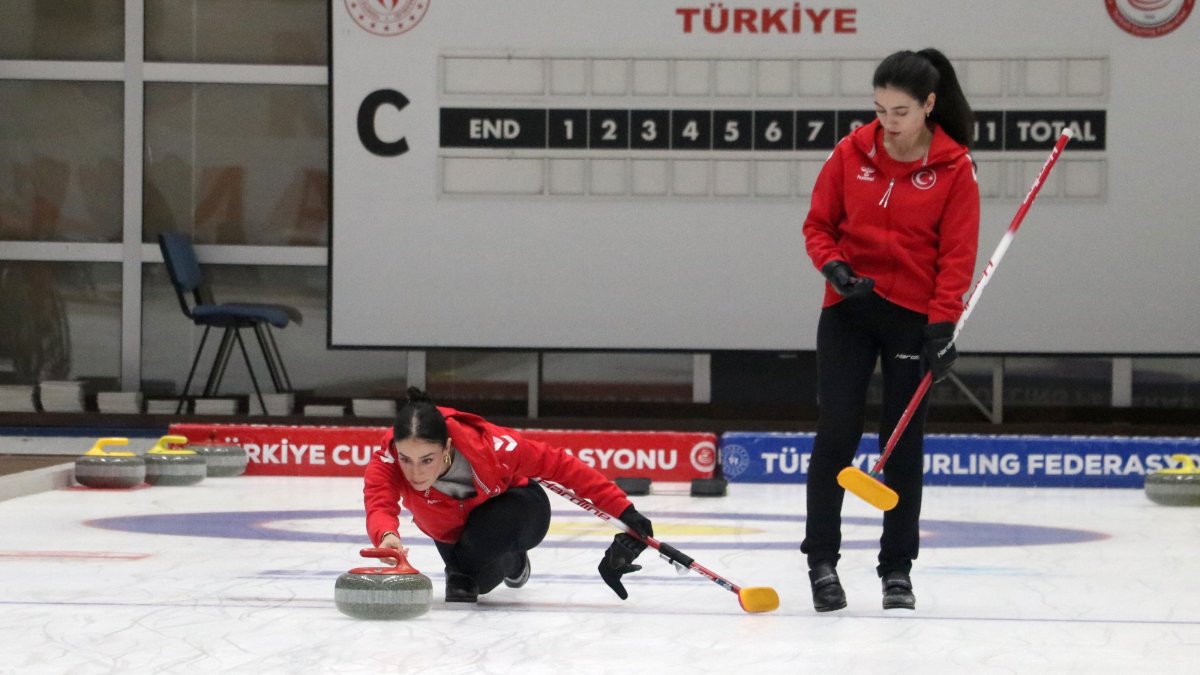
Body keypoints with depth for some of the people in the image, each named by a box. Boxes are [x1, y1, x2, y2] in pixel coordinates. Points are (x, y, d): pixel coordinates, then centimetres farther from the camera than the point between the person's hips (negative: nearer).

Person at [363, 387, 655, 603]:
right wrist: (387, 536, -80)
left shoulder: (488, 445, -41)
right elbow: (379, 505, -54)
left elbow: (560, 465, -30)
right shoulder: (386, 461, -36)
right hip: (452, 527, 4)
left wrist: (624, 510, -29)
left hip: (514, 507, -4)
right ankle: (511, 561, 28)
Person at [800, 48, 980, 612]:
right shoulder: (851, 153, -2)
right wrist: (835, 268, -12)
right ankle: (822, 560, 2)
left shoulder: (954, 168, -6)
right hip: (848, 312, 1)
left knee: (903, 442, 4)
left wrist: (942, 325, -14)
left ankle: (897, 569, 14)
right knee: (835, 432, -6)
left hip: (913, 319, -1)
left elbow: (957, 254, -6)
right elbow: (818, 224, 7)